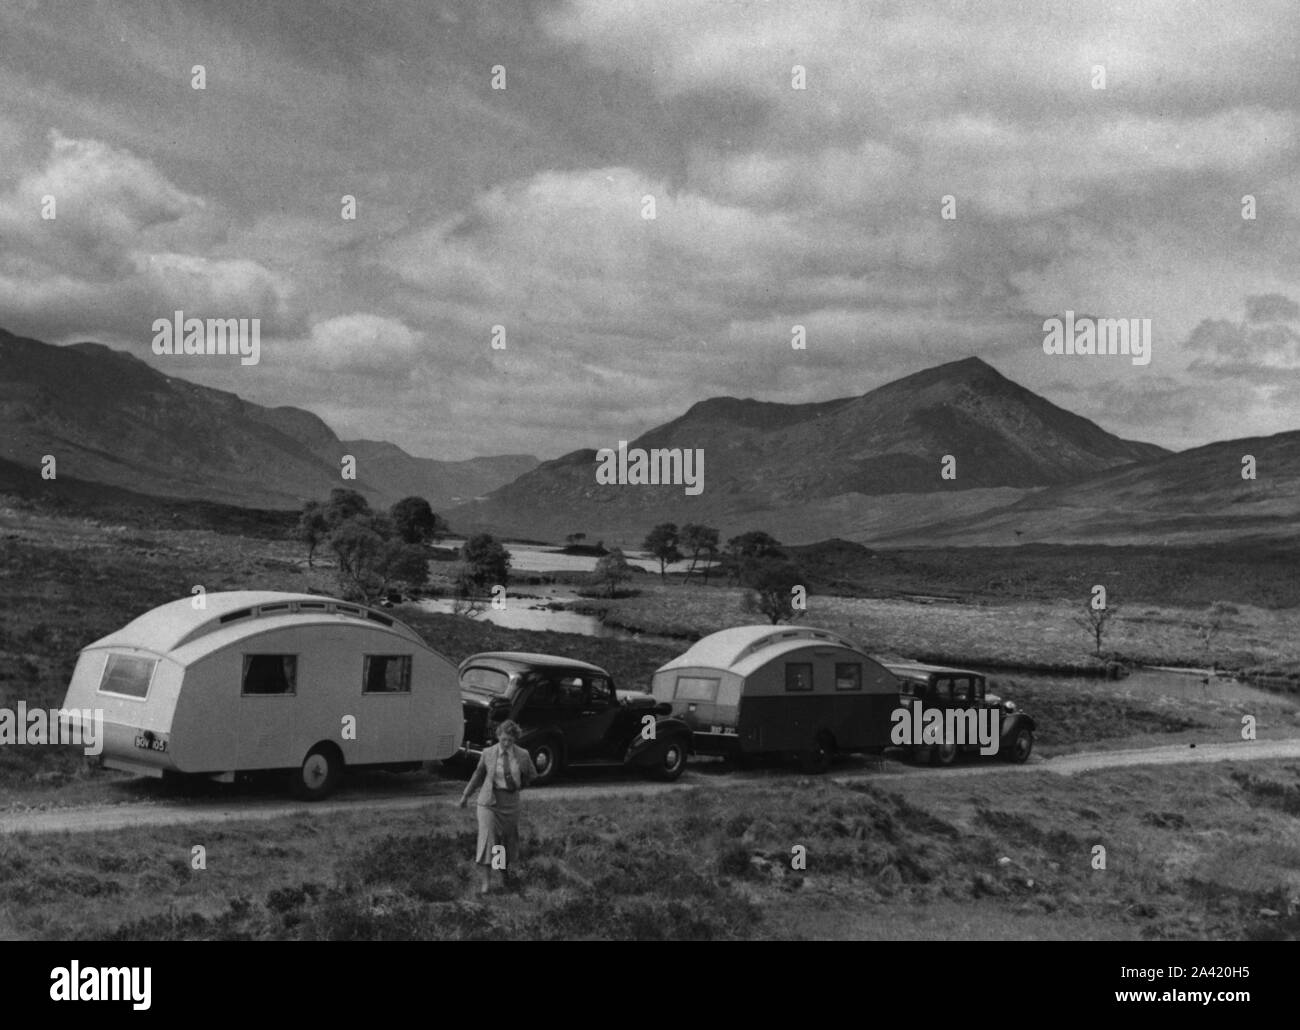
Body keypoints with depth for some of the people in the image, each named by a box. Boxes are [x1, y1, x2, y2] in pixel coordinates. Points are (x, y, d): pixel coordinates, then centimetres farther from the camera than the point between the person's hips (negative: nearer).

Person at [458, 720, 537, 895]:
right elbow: (478, 775, 10)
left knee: (509, 837, 12)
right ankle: (485, 881, -13)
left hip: (511, 801, 2)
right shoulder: (488, 754, -6)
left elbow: (531, 775, 17)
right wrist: (466, 795, 17)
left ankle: (505, 869, 39)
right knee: (487, 837, -11)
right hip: (489, 800, -2)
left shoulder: (522, 755, -3)